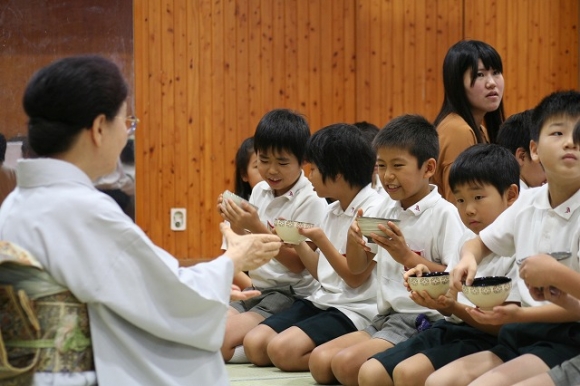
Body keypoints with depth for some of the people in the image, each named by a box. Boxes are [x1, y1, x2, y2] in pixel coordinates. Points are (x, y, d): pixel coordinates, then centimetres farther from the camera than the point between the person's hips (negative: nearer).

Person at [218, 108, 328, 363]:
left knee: (220, 344, -26)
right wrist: (236, 224, -5)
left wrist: (257, 227, -24)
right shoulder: (260, 191, 9)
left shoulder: (312, 201, -12)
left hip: (290, 296, -8)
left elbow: (298, 263, -16)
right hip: (256, 290, 8)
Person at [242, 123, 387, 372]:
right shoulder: (332, 211, 12)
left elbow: (356, 278, -13)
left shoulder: (374, 209, -13)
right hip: (322, 300, 9)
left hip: (354, 310, -9)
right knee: (254, 343, -7)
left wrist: (320, 239, -21)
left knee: (282, 350, -26)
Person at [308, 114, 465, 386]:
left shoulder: (444, 214, -11)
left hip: (421, 321, -8)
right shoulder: (387, 213, 12)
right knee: (320, 361, -7)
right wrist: (354, 240, -2)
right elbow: (357, 268, 20)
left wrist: (407, 257, -24)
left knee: (347, 364, -25)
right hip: (384, 318, 8)